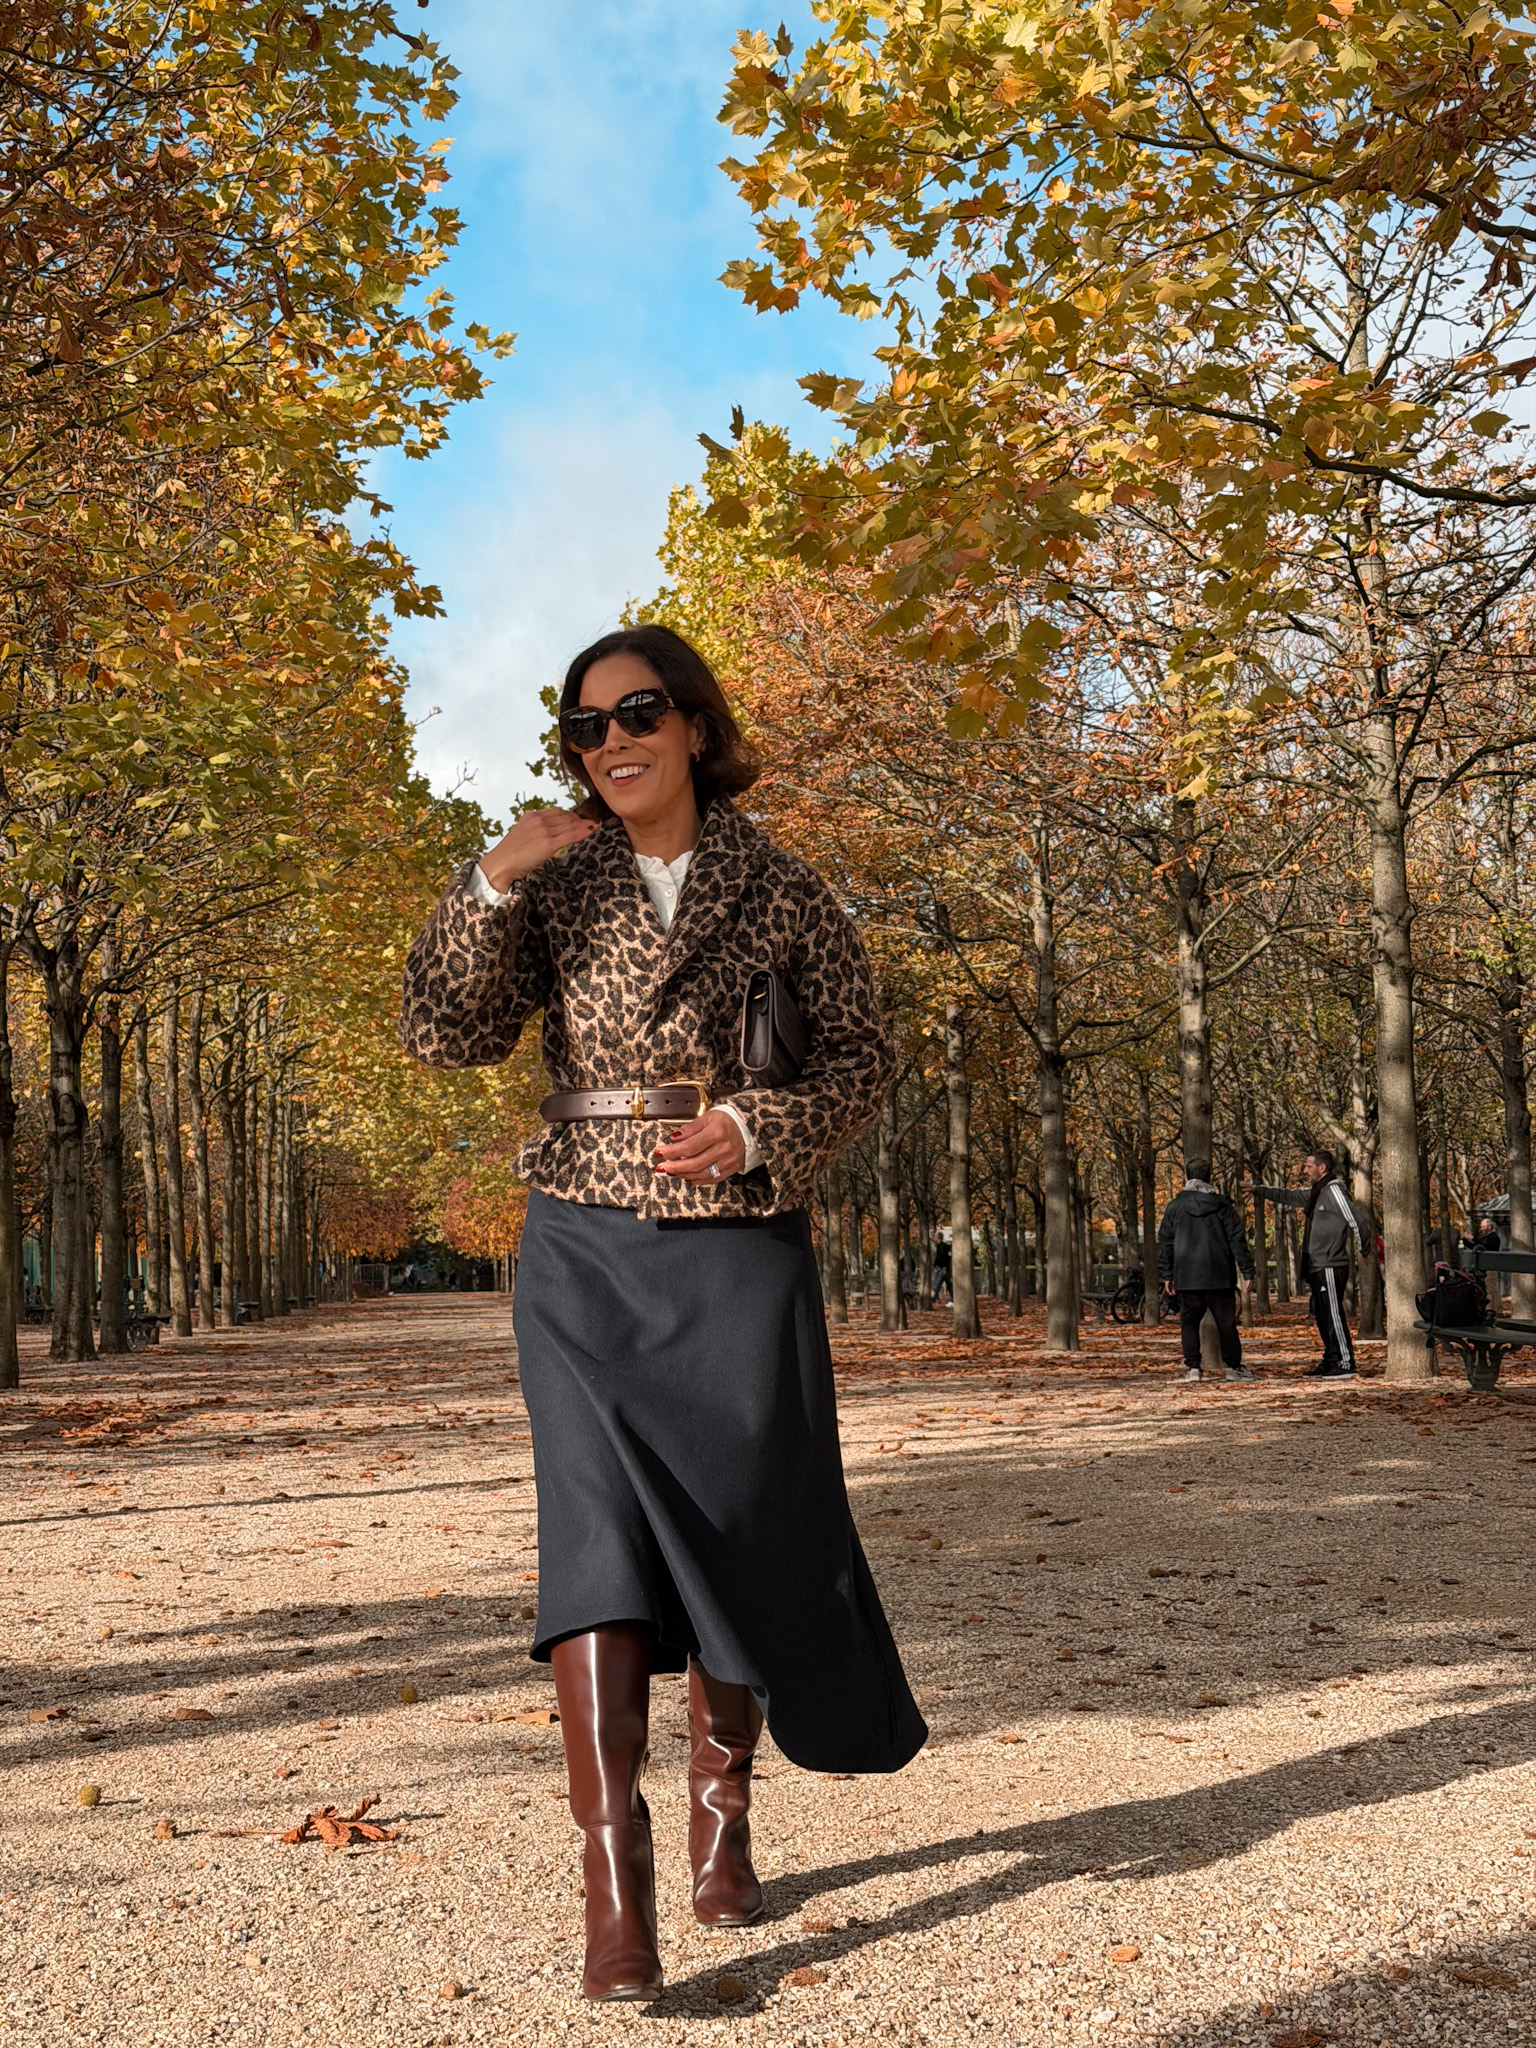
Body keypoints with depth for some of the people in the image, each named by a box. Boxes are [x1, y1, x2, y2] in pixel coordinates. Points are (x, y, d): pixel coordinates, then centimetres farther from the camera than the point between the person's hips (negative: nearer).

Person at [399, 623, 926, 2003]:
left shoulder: (779, 892, 3)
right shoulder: (556, 887, 6)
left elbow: (862, 1057, 5)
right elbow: (444, 1035, -1)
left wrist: (759, 1130, -12)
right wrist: (492, 885, -13)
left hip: (739, 1254, 0)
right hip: (587, 1254, 0)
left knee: (744, 1538, 6)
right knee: (599, 1528, -14)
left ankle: (721, 1812, 32)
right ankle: (615, 1890, -12)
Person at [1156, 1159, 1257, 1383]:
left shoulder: (1174, 1207, 3)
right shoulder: (1222, 1205, 1)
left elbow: (1164, 1243, 5)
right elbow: (1238, 1240, -1)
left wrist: (1166, 1275, 12)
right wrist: (1247, 1270, 2)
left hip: (1186, 1278, 1)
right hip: (1219, 1278, 0)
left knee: (1189, 1322, 8)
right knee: (1226, 1323, 7)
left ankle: (1192, 1367, 2)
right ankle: (1233, 1366, 7)